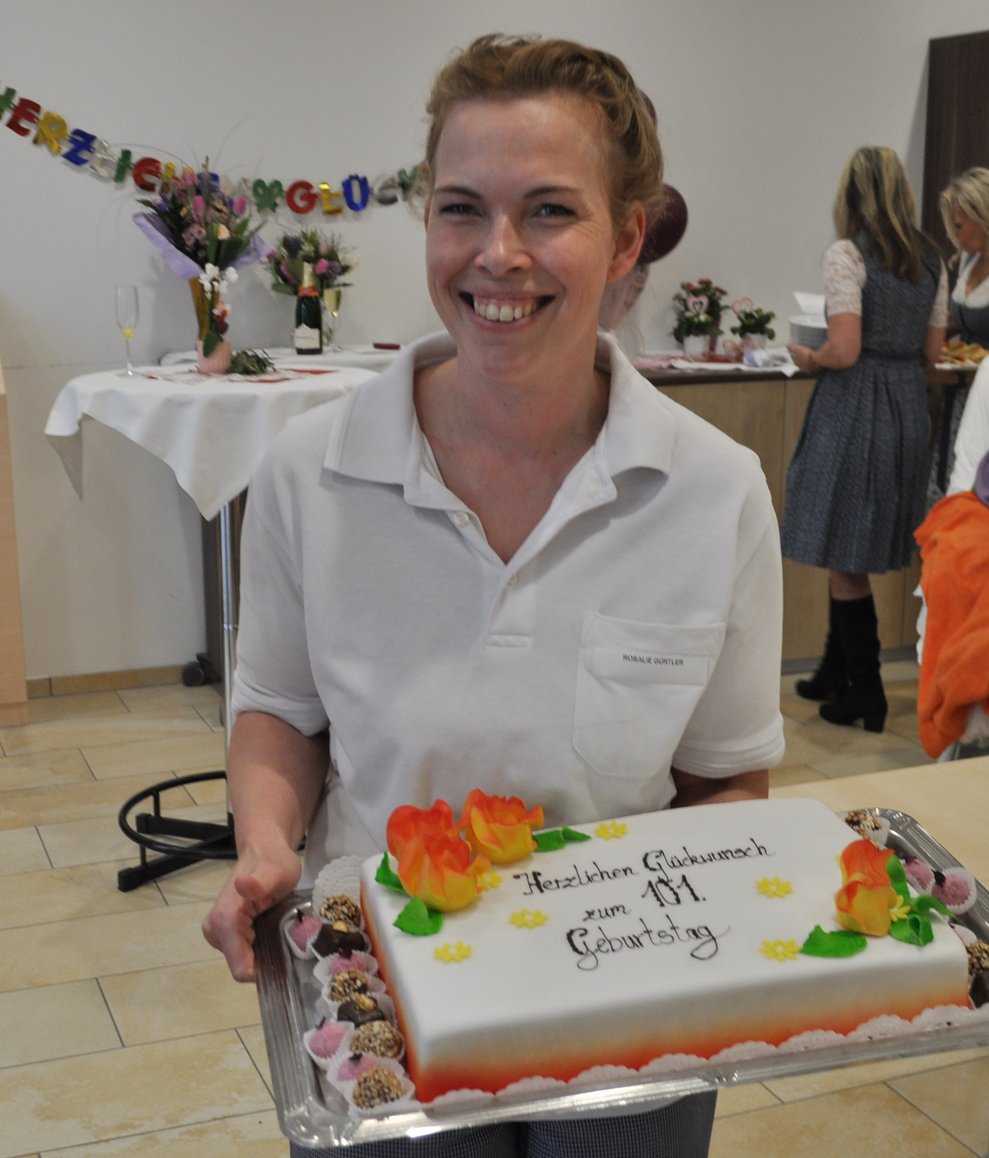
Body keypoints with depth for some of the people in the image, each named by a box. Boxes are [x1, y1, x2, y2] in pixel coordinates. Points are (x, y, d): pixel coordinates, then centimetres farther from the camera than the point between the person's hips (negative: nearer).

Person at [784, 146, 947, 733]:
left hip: (855, 405, -7)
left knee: (845, 555, 3)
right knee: (853, 547, 18)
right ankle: (835, 673, 29)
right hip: (910, 405, 7)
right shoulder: (933, 261, 9)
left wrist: (808, 358, 1)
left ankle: (864, 692, 9)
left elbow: (845, 350, -19)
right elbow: (931, 353, 11)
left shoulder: (846, 255, -11)